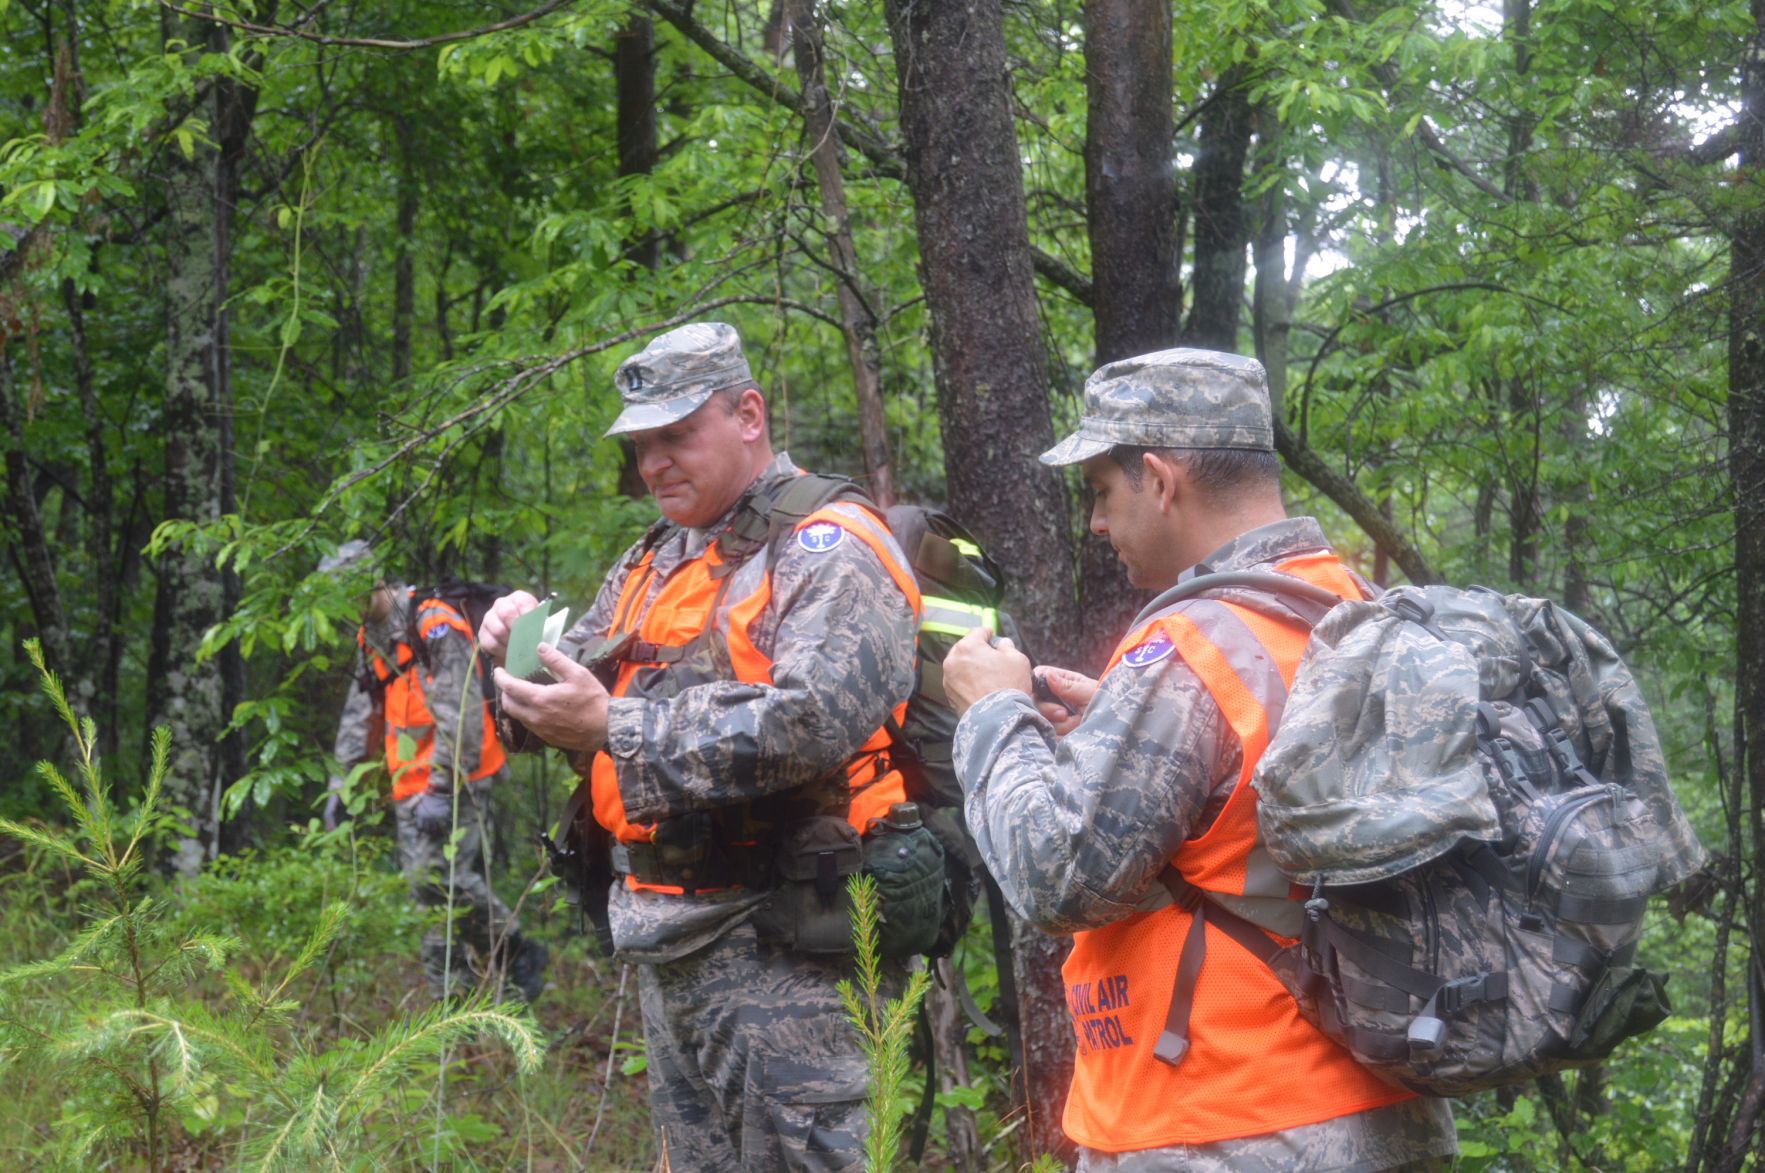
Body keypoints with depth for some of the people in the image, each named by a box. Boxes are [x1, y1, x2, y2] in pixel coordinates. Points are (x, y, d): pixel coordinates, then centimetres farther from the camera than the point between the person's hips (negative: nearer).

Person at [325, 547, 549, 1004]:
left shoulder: (434, 623, -14)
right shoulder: (371, 637, 15)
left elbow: (460, 714, -20)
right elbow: (360, 716, 23)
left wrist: (441, 789, -22)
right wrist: (341, 782, 17)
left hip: (455, 780, -9)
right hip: (411, 788, 9)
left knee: (443, 879, -18)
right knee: (428, 885, 4)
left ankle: (519, 956, -2)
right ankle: (452, 997, 8)